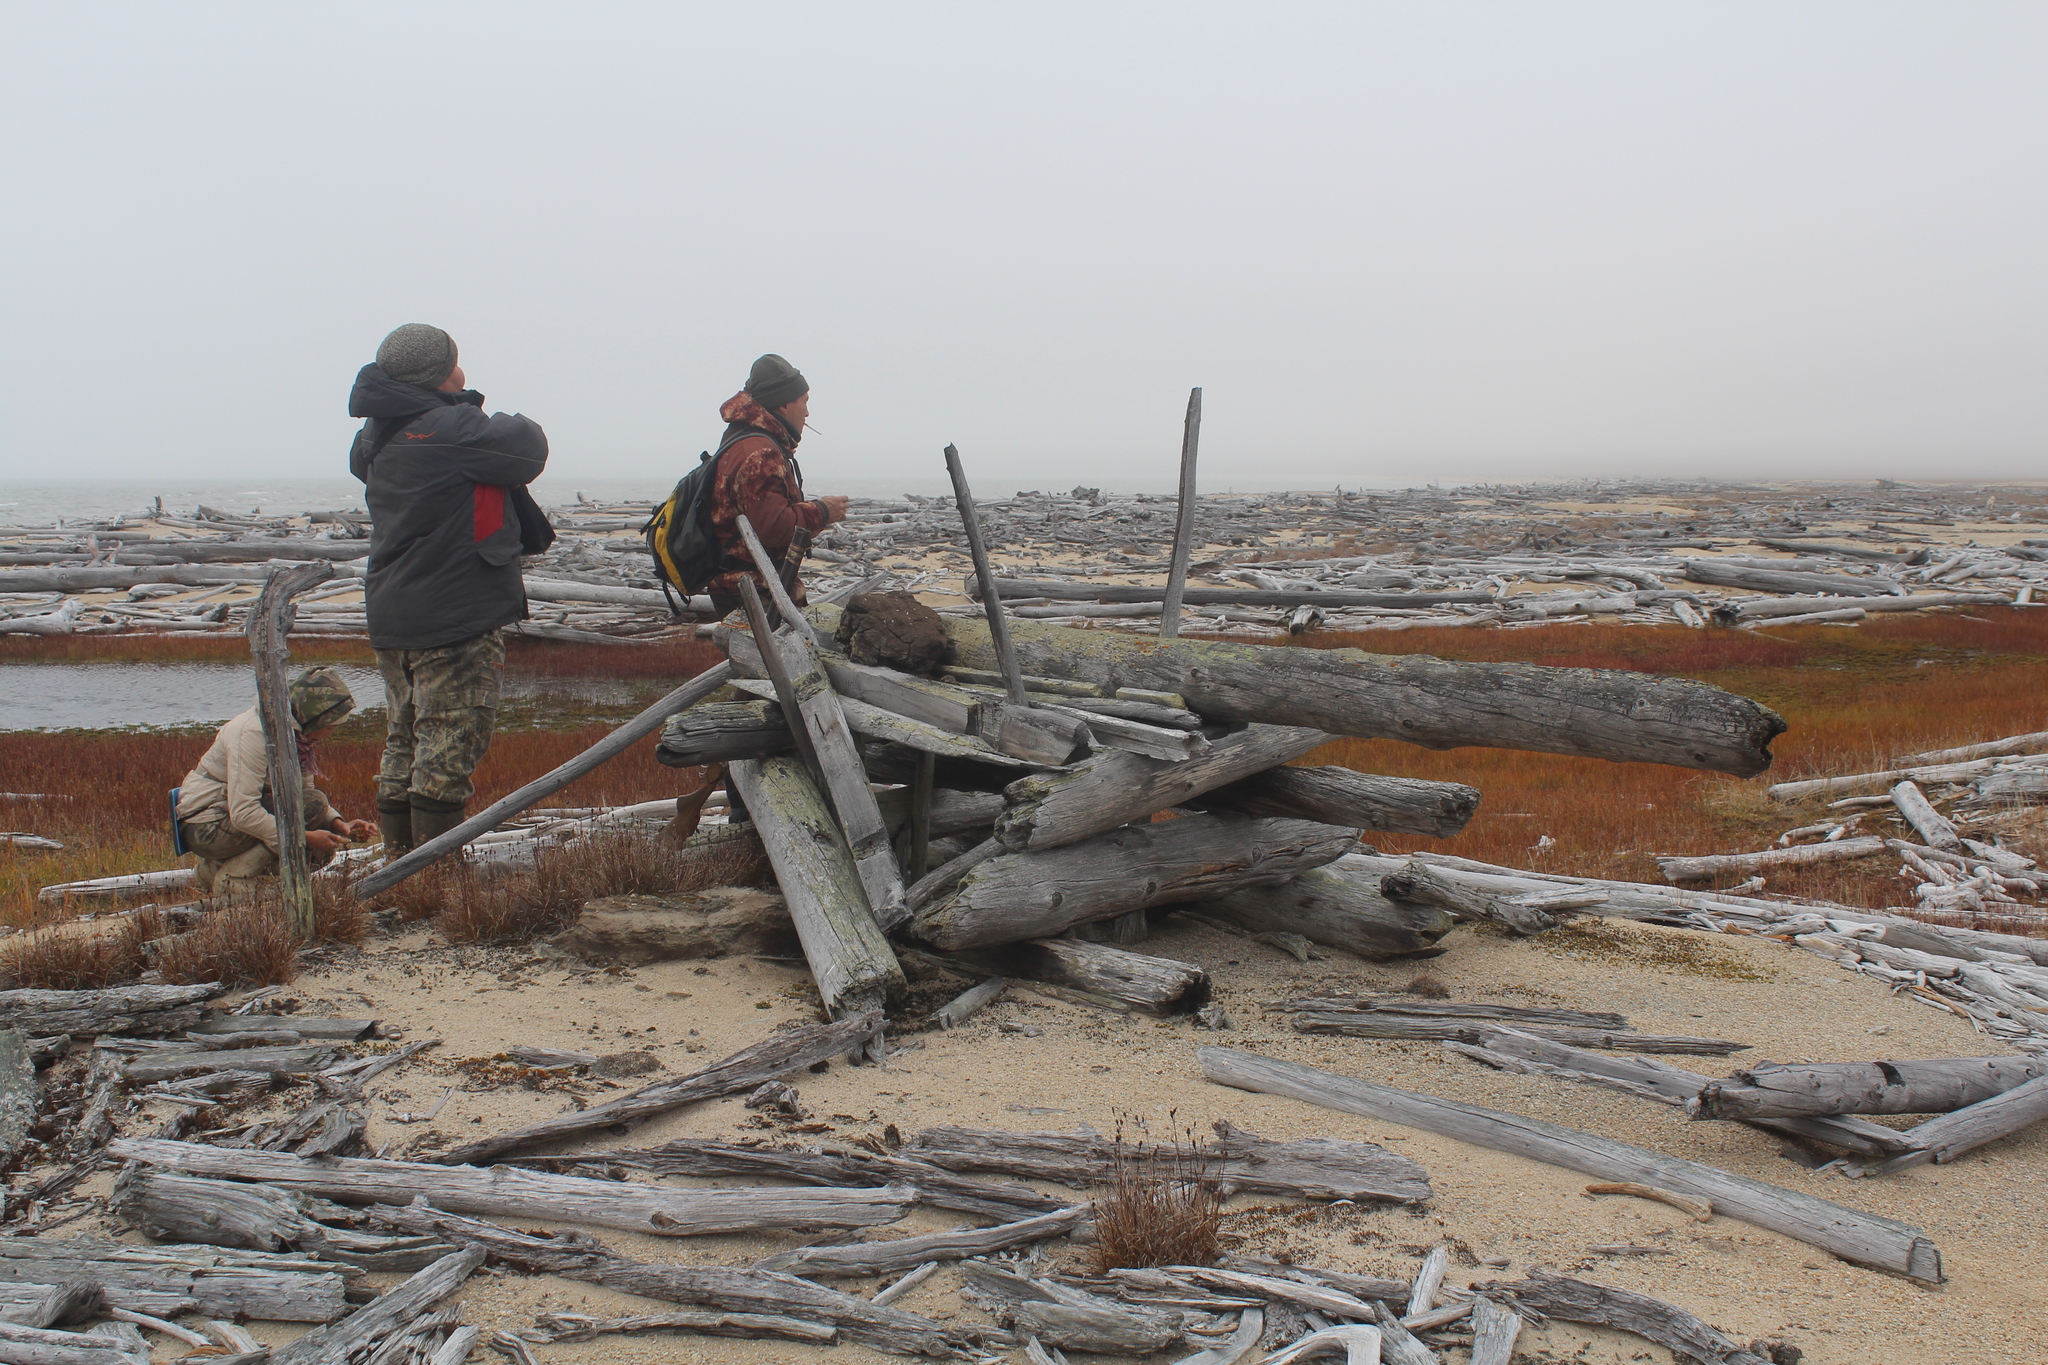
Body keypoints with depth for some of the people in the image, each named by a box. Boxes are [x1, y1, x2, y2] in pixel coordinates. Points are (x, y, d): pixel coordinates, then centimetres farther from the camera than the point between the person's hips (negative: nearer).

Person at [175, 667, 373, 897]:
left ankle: (213, 869, 9)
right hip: (206, 824, -9)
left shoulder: (297, 732, 3)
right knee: (311, 805, -23)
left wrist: (339, 824, -9)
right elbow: (243, 813, -30)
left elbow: (306, 790, 8)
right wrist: (304, 837, -29)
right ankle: (233, 877, -14)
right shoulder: (255, 732, -25)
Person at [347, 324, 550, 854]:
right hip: (456, 617, -8)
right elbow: (529, 449, -13)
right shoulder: (451, 429, -18)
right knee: (449, 749, -4)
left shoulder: (376, 434, 7)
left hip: (391, 615, 9)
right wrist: (510, 424, 10)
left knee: (404, 744, 14)